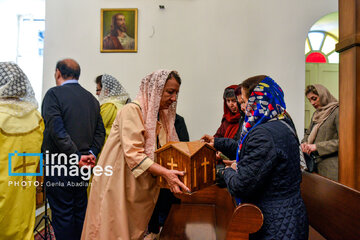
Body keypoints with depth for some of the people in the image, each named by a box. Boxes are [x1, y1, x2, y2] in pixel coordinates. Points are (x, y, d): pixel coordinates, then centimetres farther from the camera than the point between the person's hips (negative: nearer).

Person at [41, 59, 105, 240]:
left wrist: (77, 156, -19)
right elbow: (100, 131, 6)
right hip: (82, 168, 6)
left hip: (59, 164, -6)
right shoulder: (92, 98, 10)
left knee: (62, 215, 5)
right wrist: (91, 153, -2)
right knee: (80, 210, 18)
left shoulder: (54, 94, -9)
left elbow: (56, 129, -20)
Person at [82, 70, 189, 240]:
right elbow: (133, 154, -25)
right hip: (117, 184, -7)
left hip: (142, 187, 7)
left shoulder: (162, 116, 9)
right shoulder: (132, 110, -15)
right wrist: (165, 172, -32)